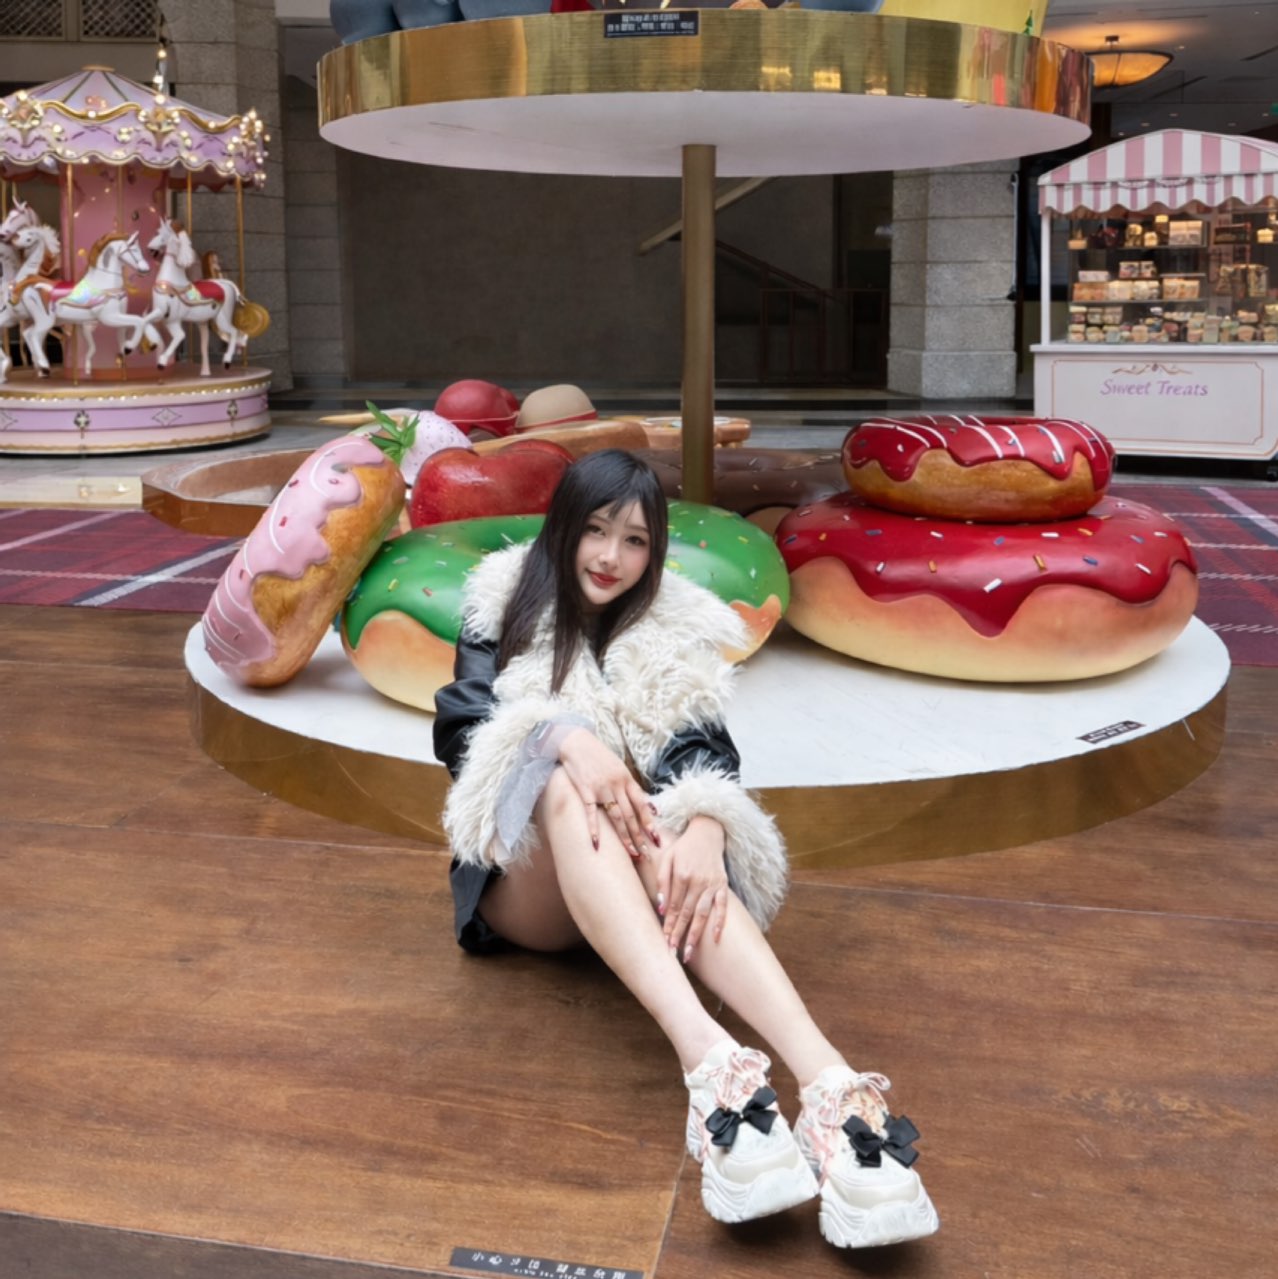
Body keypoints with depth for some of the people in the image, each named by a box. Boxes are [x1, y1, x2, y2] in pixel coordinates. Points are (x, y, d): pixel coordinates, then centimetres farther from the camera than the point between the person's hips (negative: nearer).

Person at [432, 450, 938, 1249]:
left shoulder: (677, 634, 7)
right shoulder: (505, 608, 5)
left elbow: (704, 753, -11)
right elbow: (460, 727, -11)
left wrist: (704, 832, -35)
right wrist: (565, 738, -32)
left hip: (630, 881, 1)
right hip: (528, 881, -1)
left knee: (668, 839, -35)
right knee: (567, 787, -35)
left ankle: (832, 1089, -58)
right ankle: (711, 1064, -57)